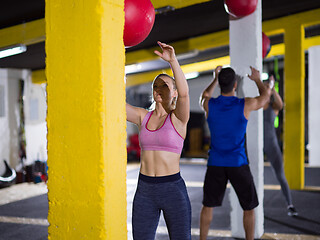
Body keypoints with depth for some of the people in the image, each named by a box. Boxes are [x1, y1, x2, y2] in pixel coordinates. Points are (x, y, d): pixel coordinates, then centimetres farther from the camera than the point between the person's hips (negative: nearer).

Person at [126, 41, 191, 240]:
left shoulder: (178, 118, -4)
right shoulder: (142, 117, 8)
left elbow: (184, 93, -24)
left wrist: (173, 60, -34)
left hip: (173, 190, -3)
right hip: (144, 191, 4)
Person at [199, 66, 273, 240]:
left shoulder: (209, 105, -7)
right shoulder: (246, 105, -11)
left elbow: (204, 96, 22)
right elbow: (266, 95, 12)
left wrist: (215, 79, 30)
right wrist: (257, 79, 30)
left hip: (215, 164, 2)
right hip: (238, 164, -2)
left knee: (208, 206, 16)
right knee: (249, 207, 14)